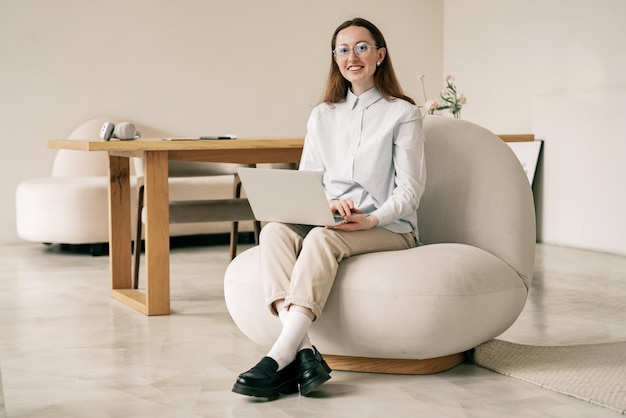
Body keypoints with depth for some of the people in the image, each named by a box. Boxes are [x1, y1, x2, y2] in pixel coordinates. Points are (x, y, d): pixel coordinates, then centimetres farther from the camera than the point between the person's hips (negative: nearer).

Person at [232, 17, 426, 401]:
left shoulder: (403, 114, 4)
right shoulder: (323, 115, 18)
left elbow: (409, 190, -2)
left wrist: (371, 219, -20)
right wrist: (328, 203, -12)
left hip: (388, 228, -4)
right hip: (329, 222, 4)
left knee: (323, 237, -36)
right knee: (275, 231, -28)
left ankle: (280, 355, -46)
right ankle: (303, 352, -45)